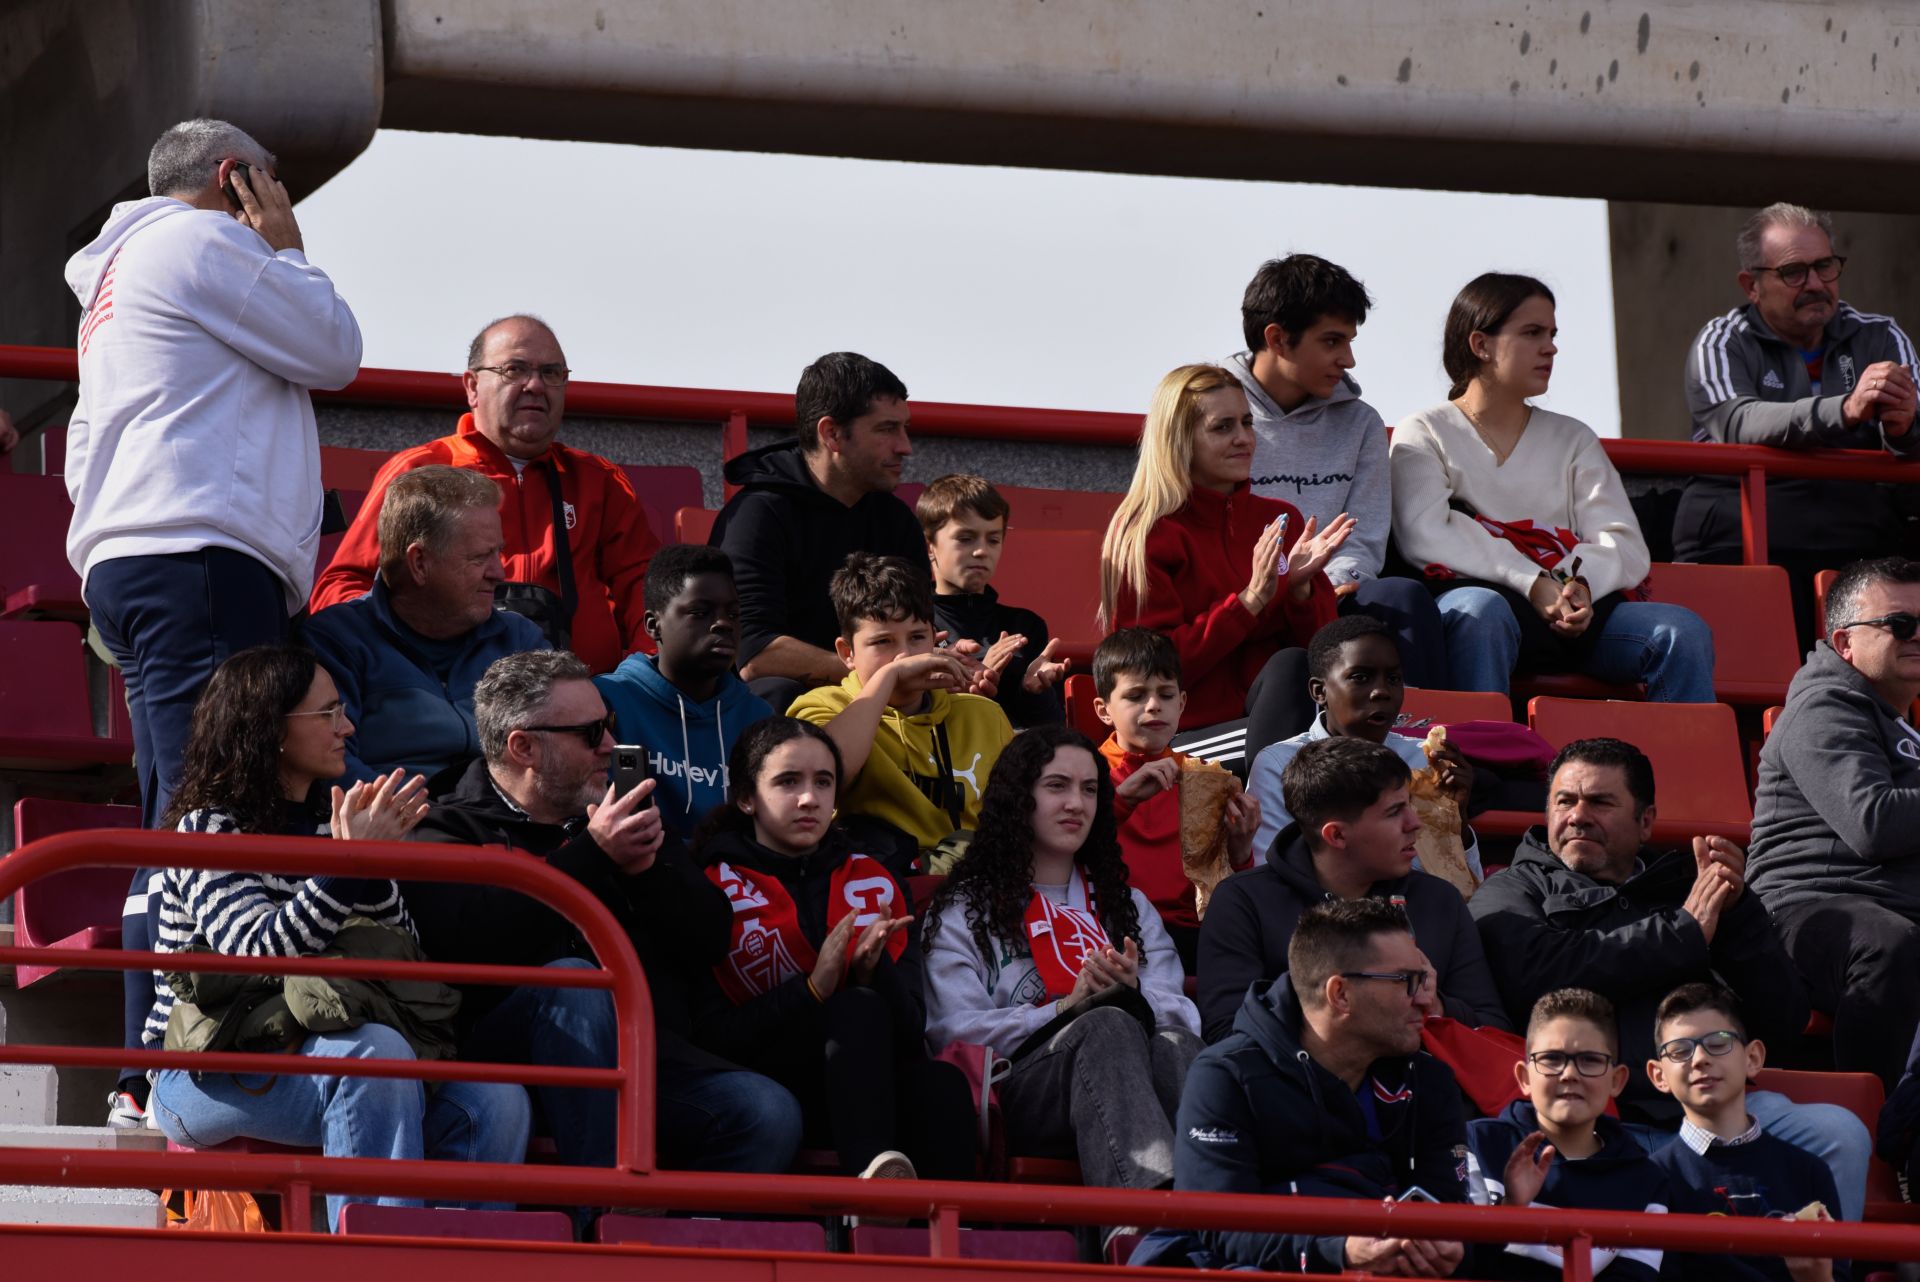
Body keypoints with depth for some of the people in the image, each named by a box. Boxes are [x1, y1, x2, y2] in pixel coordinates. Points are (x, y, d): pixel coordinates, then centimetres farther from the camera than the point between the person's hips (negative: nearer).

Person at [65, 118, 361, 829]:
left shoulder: (112, 273, 31)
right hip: (201, 557, -10)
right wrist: (287, 252, 15)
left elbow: (82, 455, 29)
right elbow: (335, 351, 1)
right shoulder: (204, 238, 1)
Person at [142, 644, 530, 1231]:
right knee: (377, 1050, -37)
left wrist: (375, 870, -9)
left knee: (494, 1103, -19)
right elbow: (259, 951, -20)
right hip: (206, 1075, -6)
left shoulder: (324, 826, 17)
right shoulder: (208, 830, -3)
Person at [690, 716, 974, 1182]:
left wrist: (877, 973, -13)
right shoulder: (716, 888, 5)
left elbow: (912, 1027, 8)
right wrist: (812, 988, -18)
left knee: (942, 1084, -31)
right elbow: (712, 1034, -7)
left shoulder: (874, 884, 18)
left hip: (873, 1084, 4)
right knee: (860, 1010, -33)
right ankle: (877, 1167, -52)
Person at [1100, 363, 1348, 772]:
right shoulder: (1145, 535, 2)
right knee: (1290, 666, -32)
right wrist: (1249, 601, -12)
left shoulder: (1281, 520, 17)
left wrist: (1300, 588, -7)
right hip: (1189, 735, -5)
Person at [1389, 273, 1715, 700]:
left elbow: (1626, 547, 11)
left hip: (1574, 609, 4)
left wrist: (1582, 582, -14)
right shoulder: (1425, 435, 14)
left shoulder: (1572, 439, 26)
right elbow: (1423, 534, -6)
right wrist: (1533, 583, -17)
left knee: (1684, 631, -23)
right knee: (1479, 610, -40)